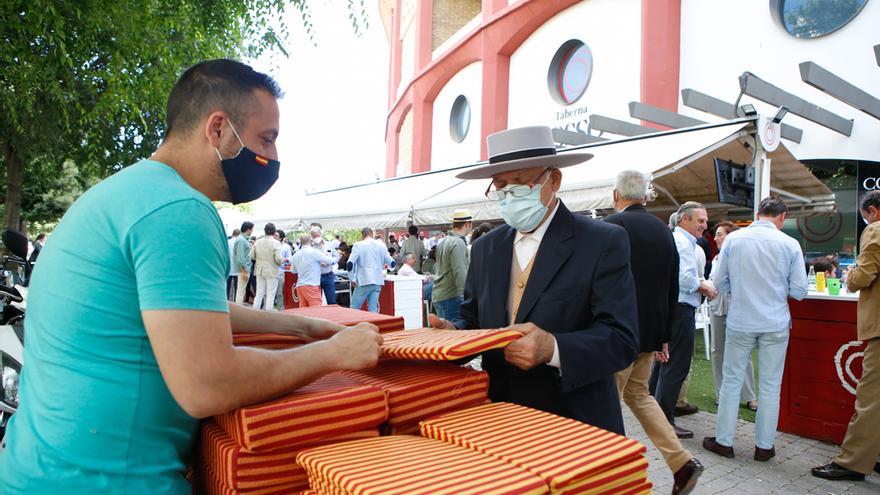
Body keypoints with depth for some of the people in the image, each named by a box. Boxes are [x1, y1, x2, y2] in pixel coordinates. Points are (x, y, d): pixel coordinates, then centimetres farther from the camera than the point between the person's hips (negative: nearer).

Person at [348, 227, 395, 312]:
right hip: (378, 281, 4)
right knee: (373, 309, 5)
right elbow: (392, 263, 9)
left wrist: (353, 278, 0)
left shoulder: (358, 245, -3)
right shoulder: (381, 245, 7)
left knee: (354, 309, 4)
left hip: (364, 281, -4)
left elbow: (350, 264, -12)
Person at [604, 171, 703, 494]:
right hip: (651, 330, 7)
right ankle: (681, 461, 17)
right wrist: (664, 335, 21)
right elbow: (672, 288, 13)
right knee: (637, 393, 22)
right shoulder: (664, 230, 8)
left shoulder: (612, 226, -14)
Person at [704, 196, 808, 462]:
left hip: (740, 322, 0)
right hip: (775, 323, 0)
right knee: (770, 386, 10)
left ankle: (723, 441, 17)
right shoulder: (790, 244, -5)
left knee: (731, 381, 10)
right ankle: (764, 446, 18)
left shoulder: (733, 239, -4)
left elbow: (720, 283, 0)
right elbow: (799, 291, -3)